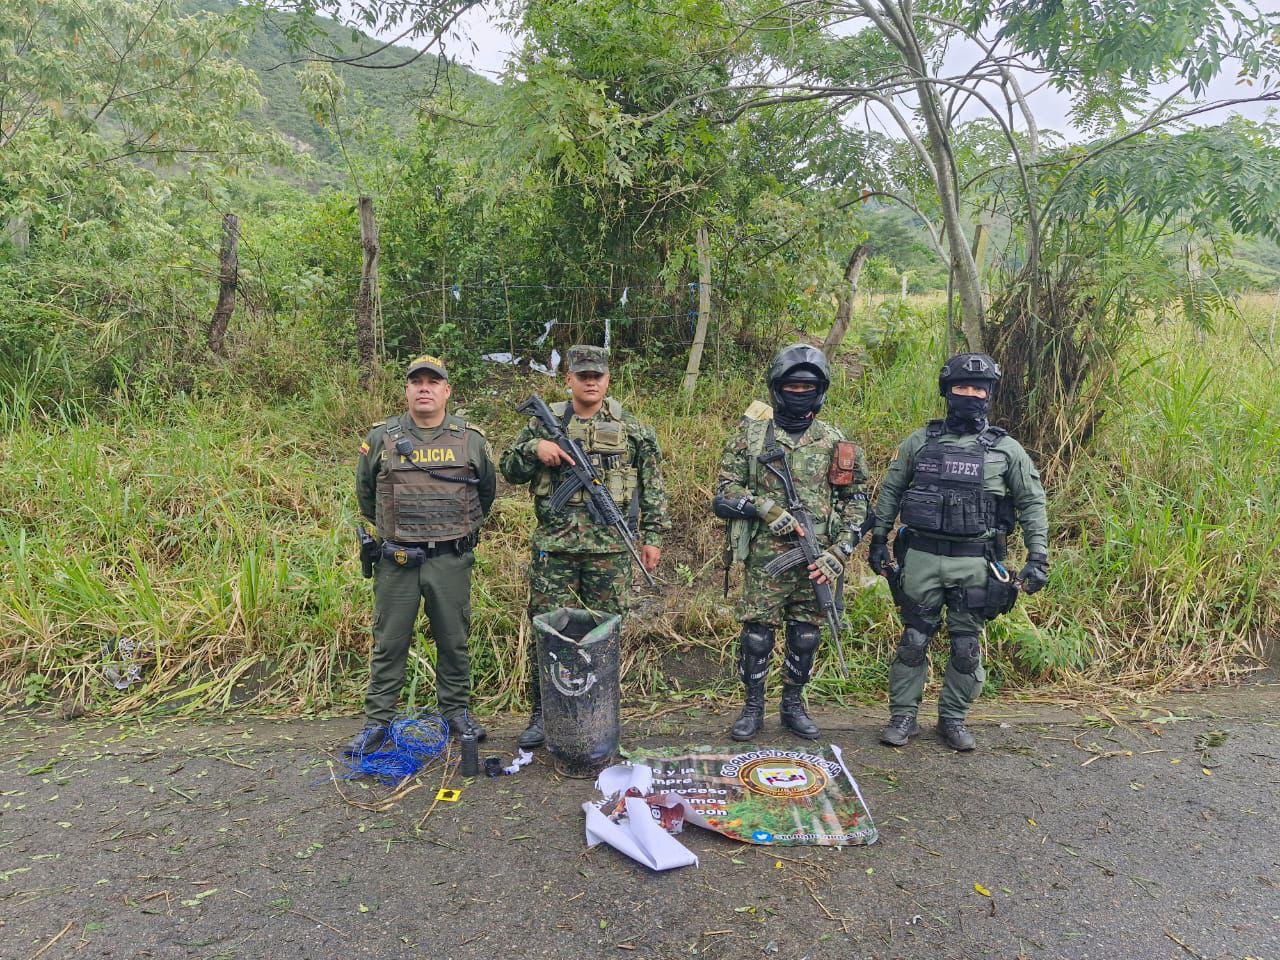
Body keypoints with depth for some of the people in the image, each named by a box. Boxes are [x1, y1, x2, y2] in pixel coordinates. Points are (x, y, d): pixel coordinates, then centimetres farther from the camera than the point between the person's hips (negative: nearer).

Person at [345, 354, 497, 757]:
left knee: (454, 641, 11)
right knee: (389, 643, 7)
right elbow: (365, 490, 16)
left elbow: (487, 490, 17)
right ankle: (377, 721, 19)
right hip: (397, 560, 0)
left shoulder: (471, 439, 3)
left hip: (452, 560, 1)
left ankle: (457, 712, 27)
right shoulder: (381, 437, 1)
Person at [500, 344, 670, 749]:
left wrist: (652, 536, 3)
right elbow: (510, 470, 10)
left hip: (610, 549, 0)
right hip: (554, 548, 1)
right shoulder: (545, 423, 7)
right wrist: (534, 448, -10)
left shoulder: (632, 428, 6)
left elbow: (652, 486, 8)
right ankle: (542, 714, 19)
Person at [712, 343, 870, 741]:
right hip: (765, 558, -2)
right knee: (756, 634, 3)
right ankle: (753, 707, 21)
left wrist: (838, 554, -4)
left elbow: (856, 504, 8)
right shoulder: (751, 434, 1)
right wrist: (766, 509, -17)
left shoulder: (834, 441, 6)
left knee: (805, 636, 11)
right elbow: (724, 494, -1)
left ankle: (794, 706, 28)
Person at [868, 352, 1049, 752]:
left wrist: (1038, 557, 0)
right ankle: (903, 717, 18)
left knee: (967, 647, 7)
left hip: (974, 563, 0)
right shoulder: (919, 442, 6)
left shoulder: (1006, 449, 4)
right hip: (921, 557, 0)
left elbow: (1033, 503, 7)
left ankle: (953, 719, 23)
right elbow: (889, 491, 13)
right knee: (913, 641, 6)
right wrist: (878, 540, 10)